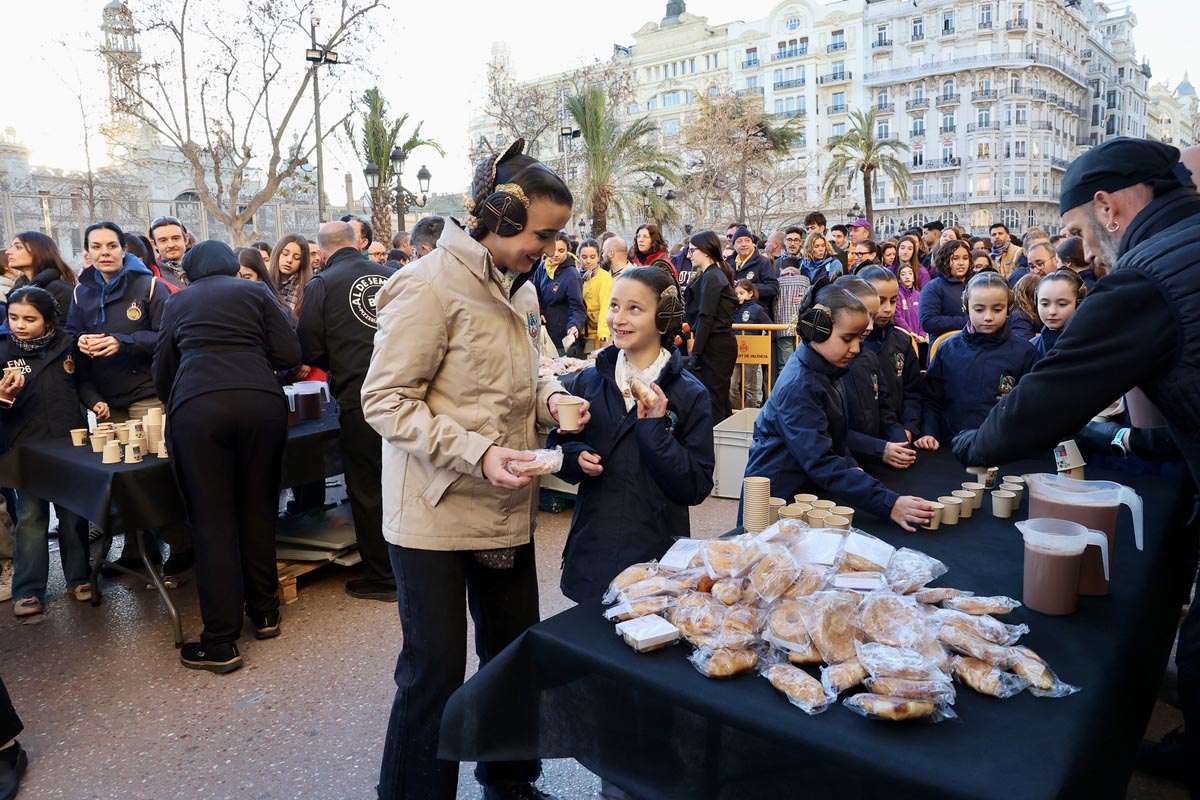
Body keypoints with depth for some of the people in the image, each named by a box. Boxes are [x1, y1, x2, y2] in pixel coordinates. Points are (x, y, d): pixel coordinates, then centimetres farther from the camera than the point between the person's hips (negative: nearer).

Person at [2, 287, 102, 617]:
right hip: (27, 446, -1)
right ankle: (28, 591, 12)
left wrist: (94, 401, -2)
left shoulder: (66, 344, -2)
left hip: (70, 441, 2)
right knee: (31, 517, 2)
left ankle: (79, 578, 22)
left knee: (74, 514, 10)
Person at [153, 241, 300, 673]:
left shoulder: (178, 302, 21)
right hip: (260, 401, 1)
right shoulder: (256, 291, 16)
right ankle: (264, 612, 25)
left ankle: (221, 642, 4)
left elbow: (162, 370, 24)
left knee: (212, 519, 1)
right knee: (258, 508, 13)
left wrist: (173, 402, 45)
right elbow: (288, 354, 6)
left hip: (196, 407, 0)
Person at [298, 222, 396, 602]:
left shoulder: (321, 286, -3)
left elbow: (309, 351, -5)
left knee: (367, 489, 8)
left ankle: (383, 576, 17)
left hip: (360, 399, -4)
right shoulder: (390, 276, 5)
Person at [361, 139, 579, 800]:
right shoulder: (430, 286, -16)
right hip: (435, 514, -8)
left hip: (506, 510, 8)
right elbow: (385, 400, -17)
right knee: (435, 672, 2)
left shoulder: (519, 287, 10)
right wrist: (475, 453, -27)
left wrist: (548, 397, -1)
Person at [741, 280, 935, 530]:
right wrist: (888, 504, -35)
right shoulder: (799, 387, -24)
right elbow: (821, 463, -31)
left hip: (808, 493, 9)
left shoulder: (825, 373, 4)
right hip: (778, 501, -8)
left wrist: (853, 469, -3)